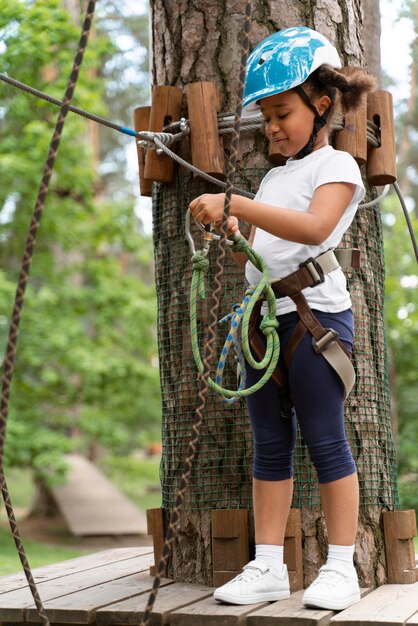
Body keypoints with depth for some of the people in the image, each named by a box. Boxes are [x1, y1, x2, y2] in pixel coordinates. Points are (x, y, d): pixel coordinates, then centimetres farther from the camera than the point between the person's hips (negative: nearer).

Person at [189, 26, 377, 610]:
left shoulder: (336, 166, -2)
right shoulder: (273, 178, 21)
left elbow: (314, 228, -23)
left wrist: (234, 205, -28)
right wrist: (230, 234, 1)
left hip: (316, 311, -7)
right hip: (264, 316, 7)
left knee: (324, 439, -4)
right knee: (270, 445, 6)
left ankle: (341, 567, 5)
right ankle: (268, 567, 11)